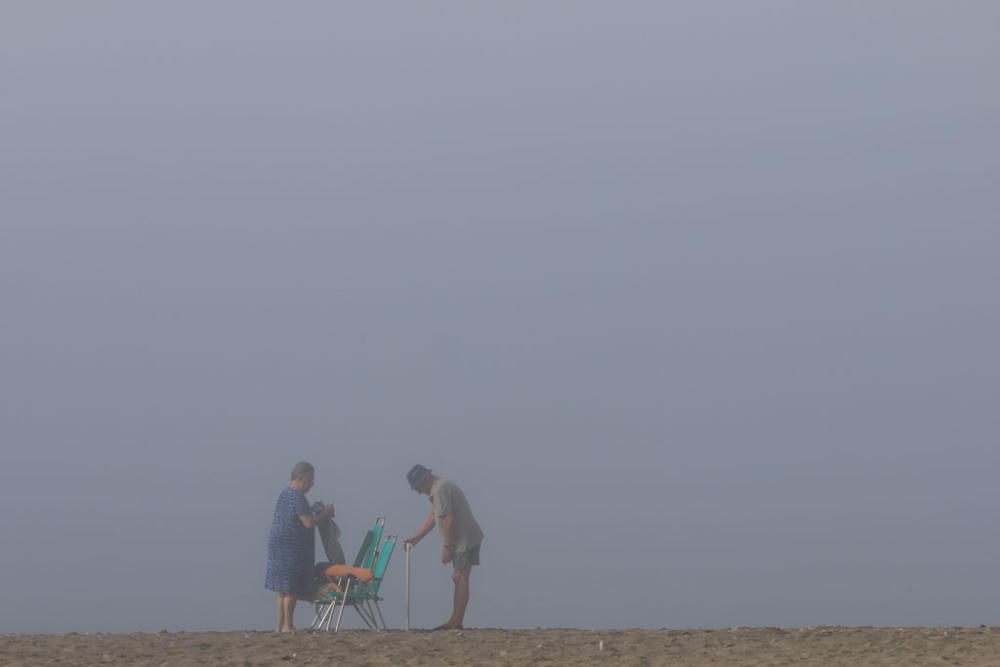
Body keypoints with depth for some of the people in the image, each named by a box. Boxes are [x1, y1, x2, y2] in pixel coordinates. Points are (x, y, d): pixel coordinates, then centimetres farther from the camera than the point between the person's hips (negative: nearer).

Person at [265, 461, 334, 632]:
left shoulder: (285, 494, 15)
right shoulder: (297, 497, -16)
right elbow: (309, 523, -19)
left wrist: (319, 514, 13)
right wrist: (325, 514, -5)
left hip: (279, 546, 10)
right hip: (292, 548, -10)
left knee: (283, 589, 13)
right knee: (292, 588, -5)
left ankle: (281, 625, 15)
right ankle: (288, 626, -4)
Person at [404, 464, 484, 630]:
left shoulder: (440, 490, -17)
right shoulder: (438, 488, 18)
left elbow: (448, 520, -22)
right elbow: (433, 517, 25)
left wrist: (447, 547, -18)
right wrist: (416, 537, 23)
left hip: (465, 540, -11)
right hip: (462, 540, 11)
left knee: (460, 578, -10)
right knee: (459, 579, 11)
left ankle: (456, 622, -11)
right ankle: (454, 622, 13)